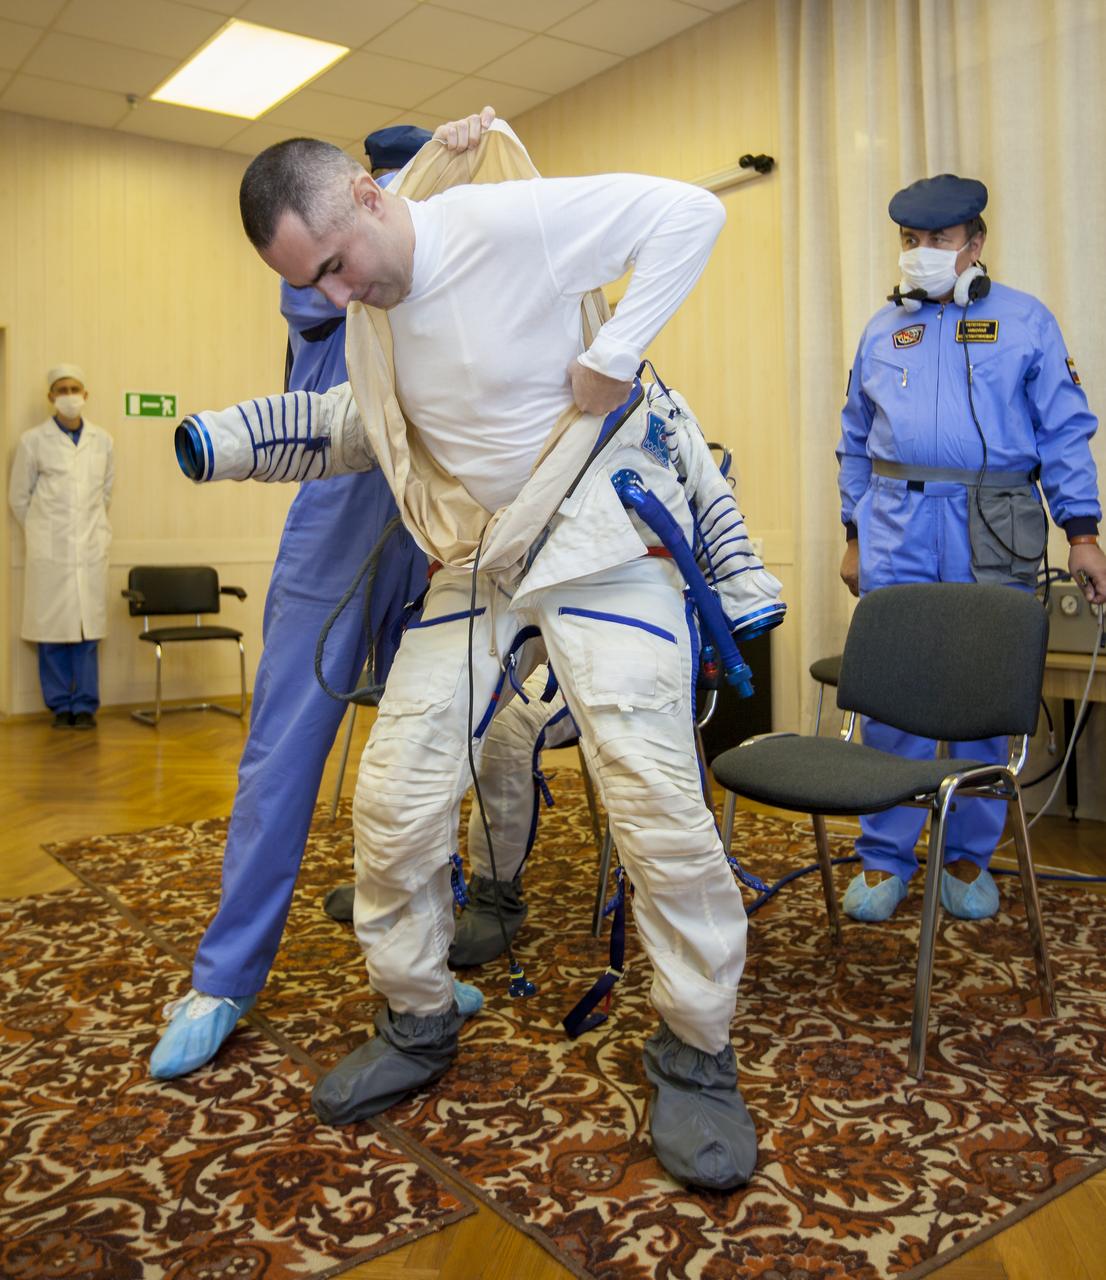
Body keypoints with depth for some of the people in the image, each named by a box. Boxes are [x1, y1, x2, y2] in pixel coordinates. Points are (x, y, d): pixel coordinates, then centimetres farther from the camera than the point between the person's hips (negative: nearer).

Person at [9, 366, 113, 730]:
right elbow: (18, 497, 7)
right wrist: (43, 533, 12)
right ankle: (61, 706, 12)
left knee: (88, 630, 2)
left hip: (92, 549, 2)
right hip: (50, 551, -2)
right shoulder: (33, 440, 0)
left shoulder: (103, 440, 7)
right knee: (52, 631, 1)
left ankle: (85, 706, 12)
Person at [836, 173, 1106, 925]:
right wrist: (856, 536, 13)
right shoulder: (882, 329, 16)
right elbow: (856, 444, 18)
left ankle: (970, 860, 18)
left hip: (992, 534, -1)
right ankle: (886, 859, 11)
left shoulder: (1026, 321, 8)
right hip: (898, 533, 2)